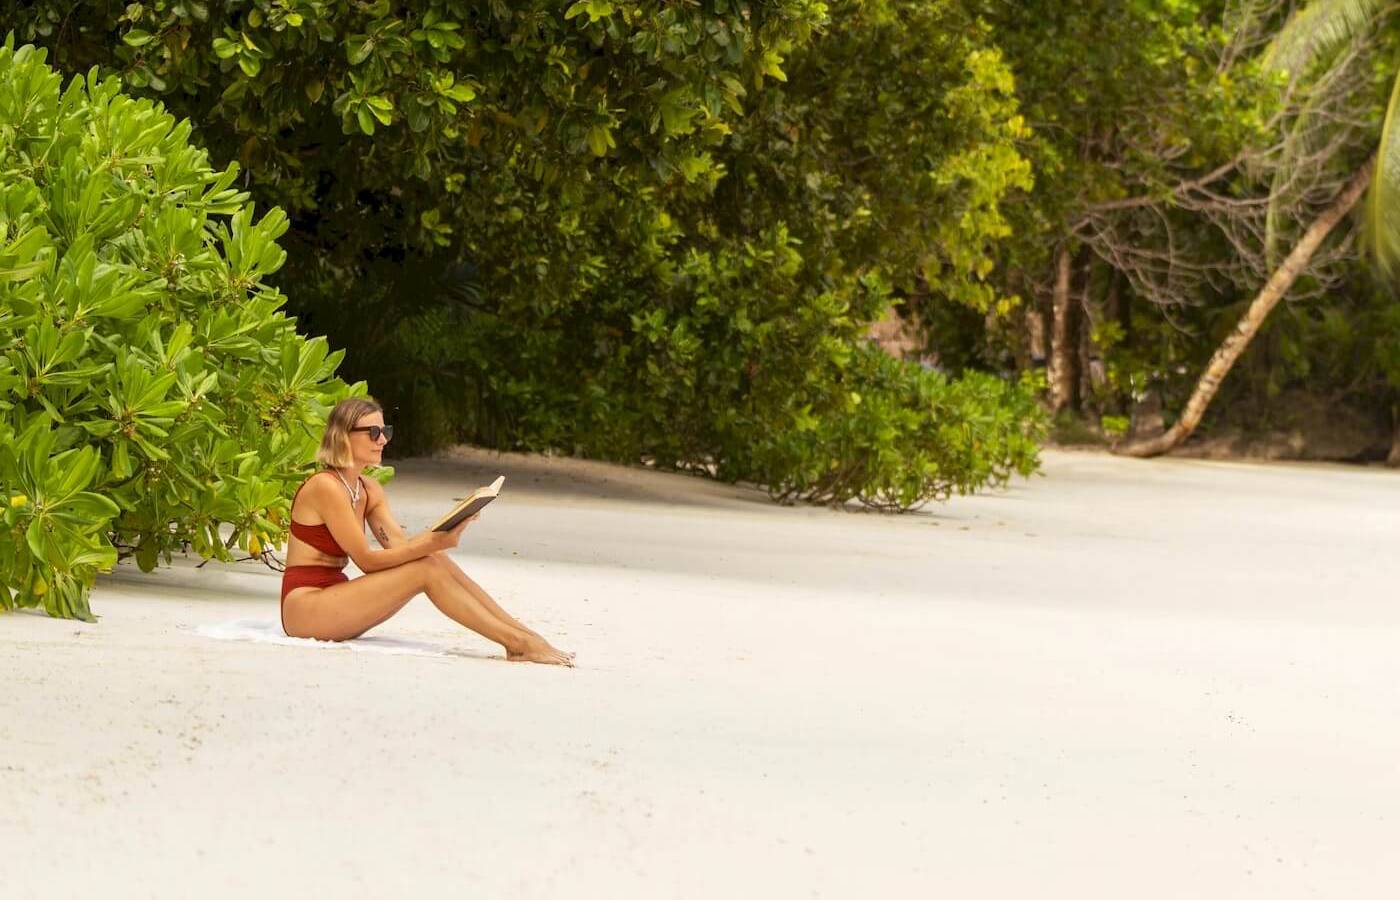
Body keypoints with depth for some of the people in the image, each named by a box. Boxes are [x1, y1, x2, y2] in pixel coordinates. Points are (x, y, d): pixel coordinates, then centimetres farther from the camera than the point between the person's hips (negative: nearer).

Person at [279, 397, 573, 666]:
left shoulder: (369, 490, 14)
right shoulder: (326, 487, -15)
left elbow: (401, 546, 1)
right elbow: (366, 560, -17)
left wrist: (447, 529, -17)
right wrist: (431, 544, -25)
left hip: (332, 605, 8)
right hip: (304, 607, -8)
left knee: (436, 560, -8)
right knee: (426, 569, -19)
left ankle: (523, 634, -11)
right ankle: (517, 643, -19)